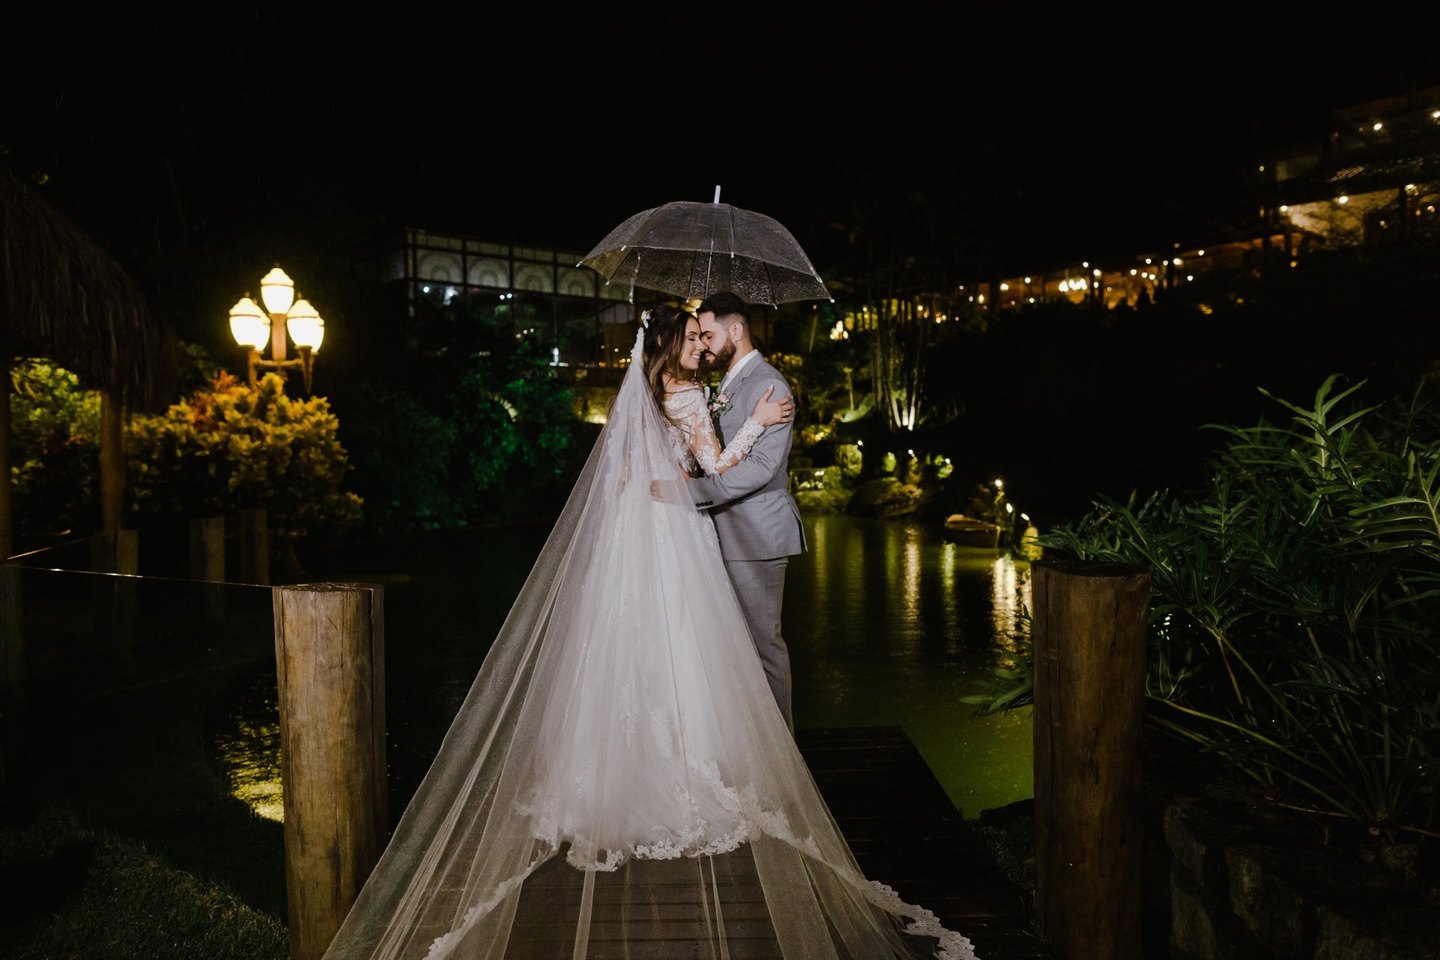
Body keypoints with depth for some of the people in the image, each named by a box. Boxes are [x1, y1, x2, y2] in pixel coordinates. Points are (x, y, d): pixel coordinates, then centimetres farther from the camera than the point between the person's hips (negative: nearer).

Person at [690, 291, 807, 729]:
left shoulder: (767, 385, -15)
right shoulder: (730, 384, 17)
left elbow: (762, 467, -25)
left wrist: (689, 489, -28)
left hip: (757, 534, -9)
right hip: (731, 533, 9)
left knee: (763, 640, -1)